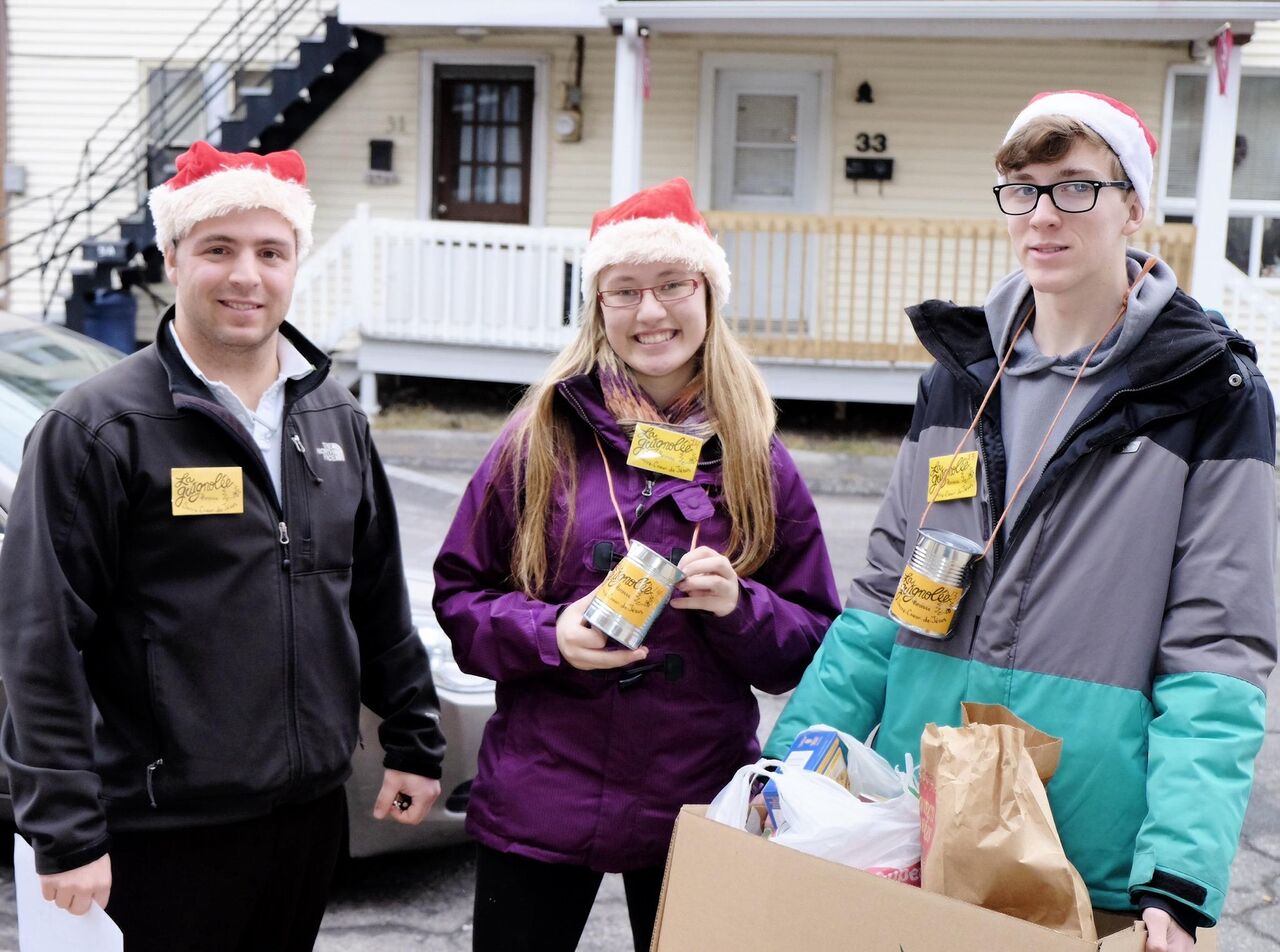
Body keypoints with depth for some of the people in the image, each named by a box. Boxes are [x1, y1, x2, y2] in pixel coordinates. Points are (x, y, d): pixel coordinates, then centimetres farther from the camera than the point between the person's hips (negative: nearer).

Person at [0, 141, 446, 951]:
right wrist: (66, 833, -15)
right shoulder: (95, 429, -11)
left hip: (312, 809, 6)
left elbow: (380, 602, 14)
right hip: (165, 831, -5)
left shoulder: (335, 417, 8)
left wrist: (415, 743, 12)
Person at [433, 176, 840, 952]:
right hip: (538, 802, 0)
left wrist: (739, 607, -16)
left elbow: (812, 642, 4)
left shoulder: (756, 460, 1)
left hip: (699, 807, 1)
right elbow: (459, 598, 2)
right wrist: (548, 634, -16)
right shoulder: (540, 441, -1)